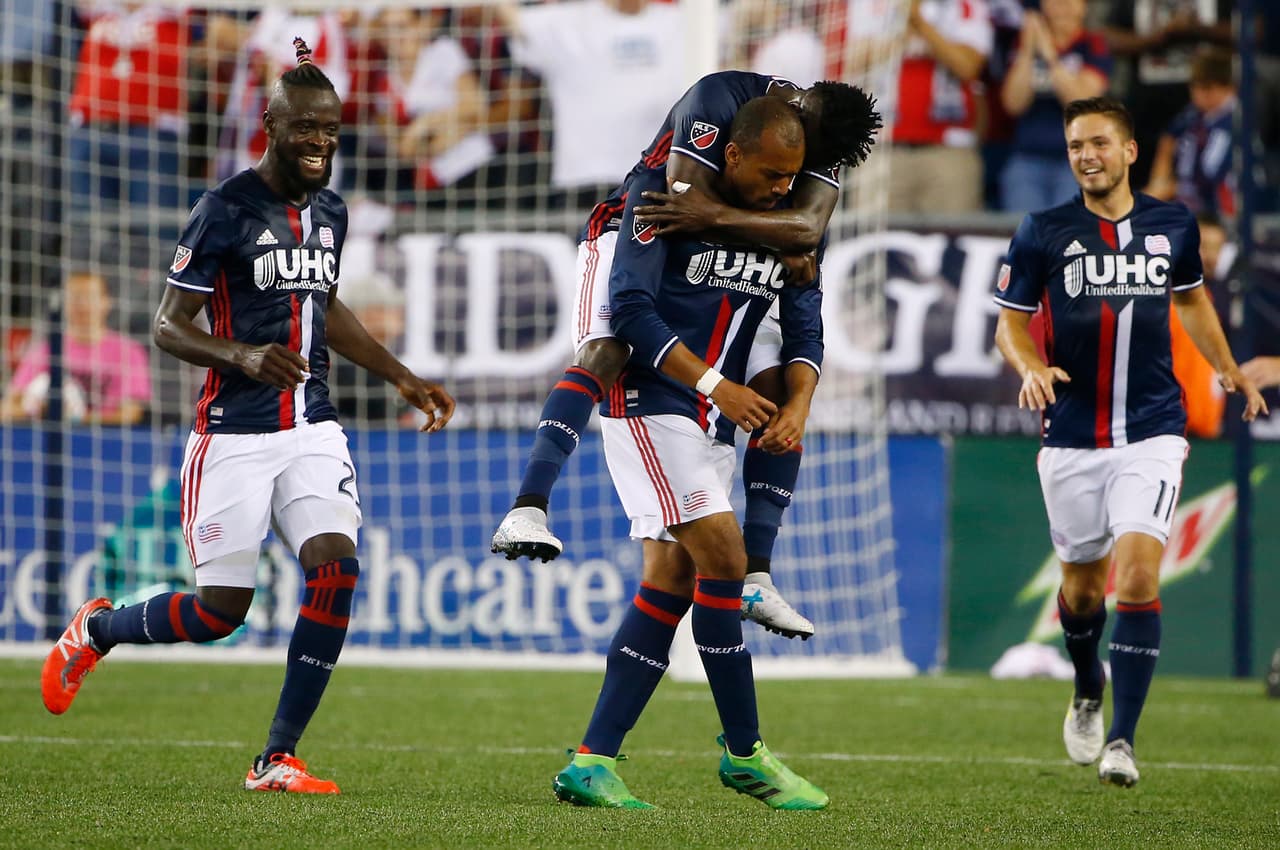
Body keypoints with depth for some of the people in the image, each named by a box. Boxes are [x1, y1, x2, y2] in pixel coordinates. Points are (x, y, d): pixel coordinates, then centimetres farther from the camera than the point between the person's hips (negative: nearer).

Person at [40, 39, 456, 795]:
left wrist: (402, 377, 26)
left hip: (313, 428, 5)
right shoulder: (226, 212, -10)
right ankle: (95, 630, 29)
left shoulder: (331, 212, 11)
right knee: (222, 611, -3)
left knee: (336, 568, -15)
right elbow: (169, 326, -10)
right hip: (236, 434, -5)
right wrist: (244, 355, -28)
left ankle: (278, 759, -6)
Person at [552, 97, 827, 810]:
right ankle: (745, 752, -5)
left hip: (714, 426, 7)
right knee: (723, 559, -15)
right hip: (649, 403, -7)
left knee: (672, 583, 2)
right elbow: (631, 308, -17)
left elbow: (806, 328, 4)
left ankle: (593, 763, 3)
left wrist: (797, 404, -16)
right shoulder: (666, 192, -13)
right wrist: (713, 385, -23)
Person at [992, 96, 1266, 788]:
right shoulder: (1043, 233, -2)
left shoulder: (1173, 226, 3)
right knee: (1082, 584, 12)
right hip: (1072, 439, 1)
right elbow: (1010, 321, 3)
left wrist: (1227, 368, 17)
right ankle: (1088, 692, 43)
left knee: (1138, 574, -17)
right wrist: (1030, 367, -17)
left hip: (1152, 432, 0)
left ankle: (1121, 739, -15)